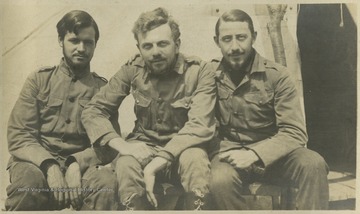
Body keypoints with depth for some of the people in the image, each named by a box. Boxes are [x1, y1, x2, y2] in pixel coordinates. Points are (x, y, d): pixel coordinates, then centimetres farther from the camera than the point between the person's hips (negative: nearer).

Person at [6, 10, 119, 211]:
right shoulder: (39, 80, 10)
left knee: (107, 182, -32)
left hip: (82, 166, 0)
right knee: (29, 181, -34)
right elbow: (18, 136, 0)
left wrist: (76, 164, -19)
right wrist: (50, 166, -18)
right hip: (37, 162, 1)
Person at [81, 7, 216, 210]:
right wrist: (122, 145, -23)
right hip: (145, 145, 2)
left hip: (183, 147, -1)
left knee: (196, 159, -35)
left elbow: (200, 125, -22)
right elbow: (93, 111, -4)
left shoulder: (199, 71, -12)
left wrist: (157, 163, -33)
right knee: (126, 164, -32)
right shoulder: (133, 70, -4)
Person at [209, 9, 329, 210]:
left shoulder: (277, 75, -5)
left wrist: (254, 154, -25)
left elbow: (294, 133, -11)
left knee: (313, 163, -30)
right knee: (220, 181, -34)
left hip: (269, 154, 0)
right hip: (229, 153, 0)